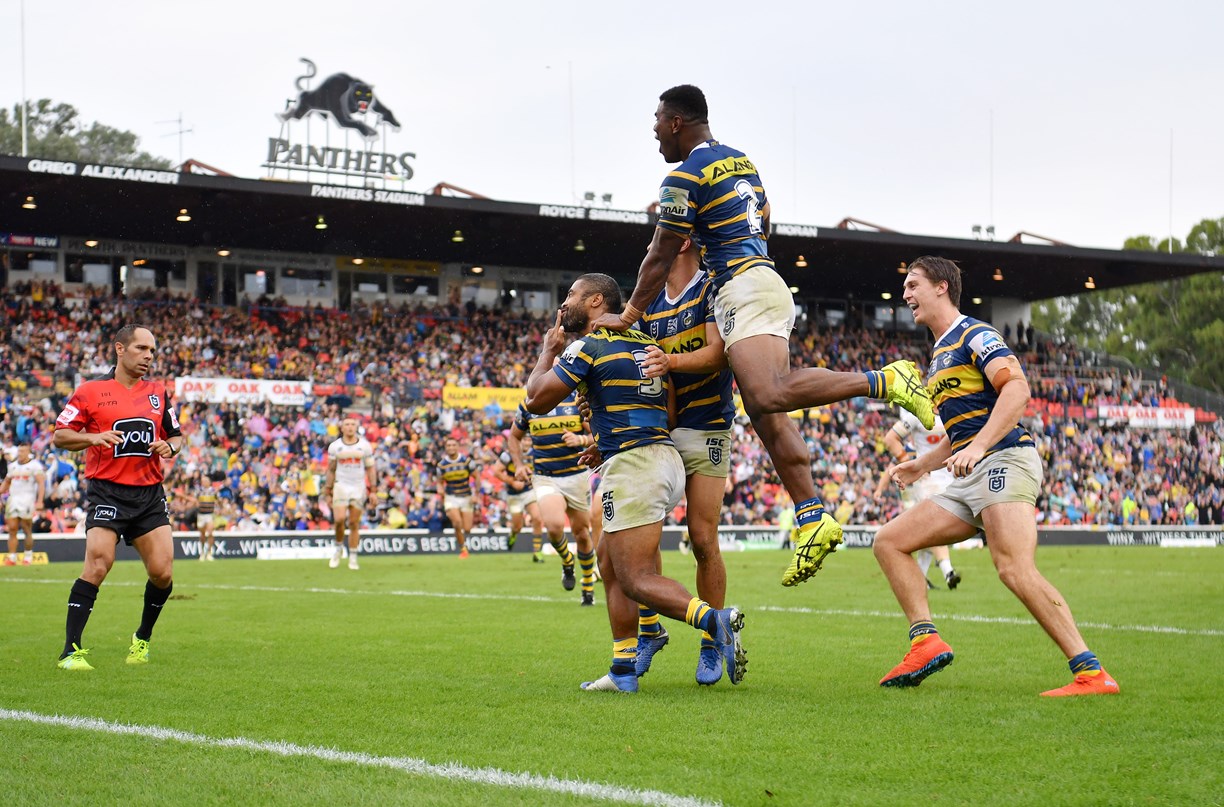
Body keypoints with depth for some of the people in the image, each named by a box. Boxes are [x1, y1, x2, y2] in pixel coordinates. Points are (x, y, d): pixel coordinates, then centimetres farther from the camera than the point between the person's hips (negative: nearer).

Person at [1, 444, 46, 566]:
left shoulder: (35, 465, -4)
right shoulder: (13, 466, 15)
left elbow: (41, 483, -11)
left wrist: (39, 501, -20)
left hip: (27, 500, -5)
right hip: (13, 499, 5)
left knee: (27, 530, -1)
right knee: (12, 529, -1)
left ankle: (28, 557, 11)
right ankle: (12, 557, 0)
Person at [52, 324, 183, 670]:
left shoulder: (159, 393, 14)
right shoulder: (91, 391, 1)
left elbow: (176, 436, 21)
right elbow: (60, 435, 2)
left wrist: (169, 447, -2)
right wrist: (93, 437, -16)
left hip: (150, 493, 4)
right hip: (107, 490, -4)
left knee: (162, 572, -5)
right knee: (98, 565, -19)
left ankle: (142, 639, 22)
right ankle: (71, 651, -13)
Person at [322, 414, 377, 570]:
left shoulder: (365, 445, 3)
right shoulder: (334, 446, 3)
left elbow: (370, 469, 7)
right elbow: (331, 470, 9)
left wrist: (373, 490, 1)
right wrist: (327, 492, 7)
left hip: (359, 487, 0)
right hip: (341, 486, 0)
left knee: (354, 523, 0)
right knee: (339, 519, -16)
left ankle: (353, 558, 7)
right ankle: (338, 548, 7)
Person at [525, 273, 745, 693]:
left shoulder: (586, 346, -5)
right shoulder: (646, 343, 19)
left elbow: (536, 401, 0)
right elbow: (671, 410, 19)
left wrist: (549, 349, 15)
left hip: (632, 465, -9)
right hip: (667, 457, 9)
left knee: (636, 579, -10)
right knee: (610, 567, 17)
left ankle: (714, 620, -29)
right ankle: (624, 671, 14)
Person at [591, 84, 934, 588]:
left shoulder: (685, 178, -6)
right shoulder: (741, 161, 20)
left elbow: (660, 259, -3)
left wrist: (628, 317, 7)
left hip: (742, 288, -10)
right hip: (769, 283, 10)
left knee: (768, 396, -27)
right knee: (768, 414, 4)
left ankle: (884, 382, -32)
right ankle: (813, 518, -3)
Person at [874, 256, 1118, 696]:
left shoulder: (974, 335, -2)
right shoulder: (940, 355, 27)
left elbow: (1017, 388, -17)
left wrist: (977, 447, -26)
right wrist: (923, 464, 23)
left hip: (1004, 461, -10)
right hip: (969, 479, 10)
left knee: (1015, 569, -26)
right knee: (889, 540, 4)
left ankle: (1092, 673, -27)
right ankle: (926, 641, -4)